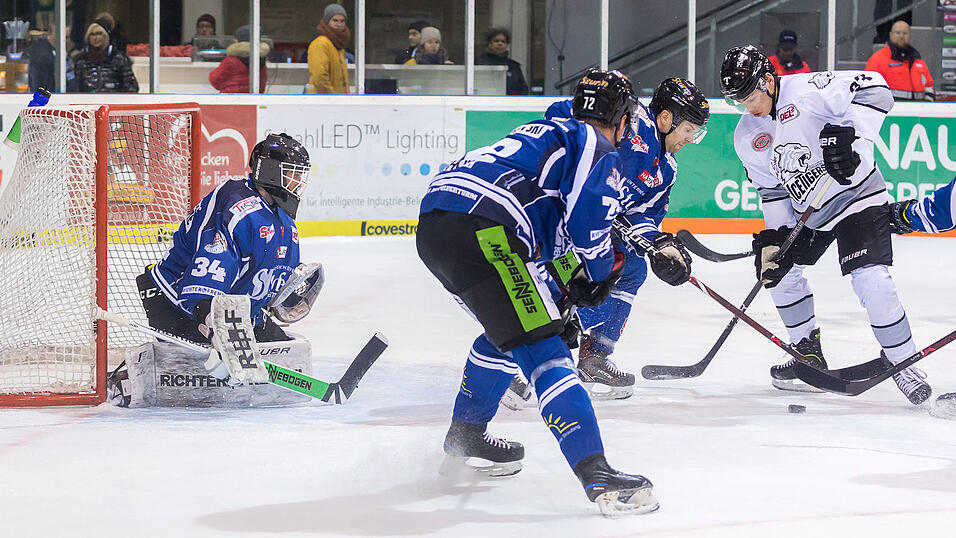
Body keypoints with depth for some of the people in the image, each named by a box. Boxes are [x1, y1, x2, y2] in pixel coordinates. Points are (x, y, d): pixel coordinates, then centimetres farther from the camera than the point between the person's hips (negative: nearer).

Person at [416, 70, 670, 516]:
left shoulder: (547, 133, 33)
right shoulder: (599, 150, 7)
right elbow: (590, 223, -8)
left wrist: (571, 281, 33)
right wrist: (602, 274, 9)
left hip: (433, 226, 9)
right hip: (482, 231, -9)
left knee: (507, 331, 30)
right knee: (541, 349, -12)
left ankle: (463, 439, 41)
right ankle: (596, 475, -22)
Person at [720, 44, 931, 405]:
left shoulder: (807, 91, -21)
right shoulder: (746, 137, 2)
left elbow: (874, 90, -26)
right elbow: (771, 189, 9)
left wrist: (850, 135, -37)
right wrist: (775, 236, -1)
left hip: (856, 194, -8)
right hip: (804, 209, 8)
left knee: (871, 281, -19)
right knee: (778, 268, 8)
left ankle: (902, 361, -4)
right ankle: (808, 349, 24)